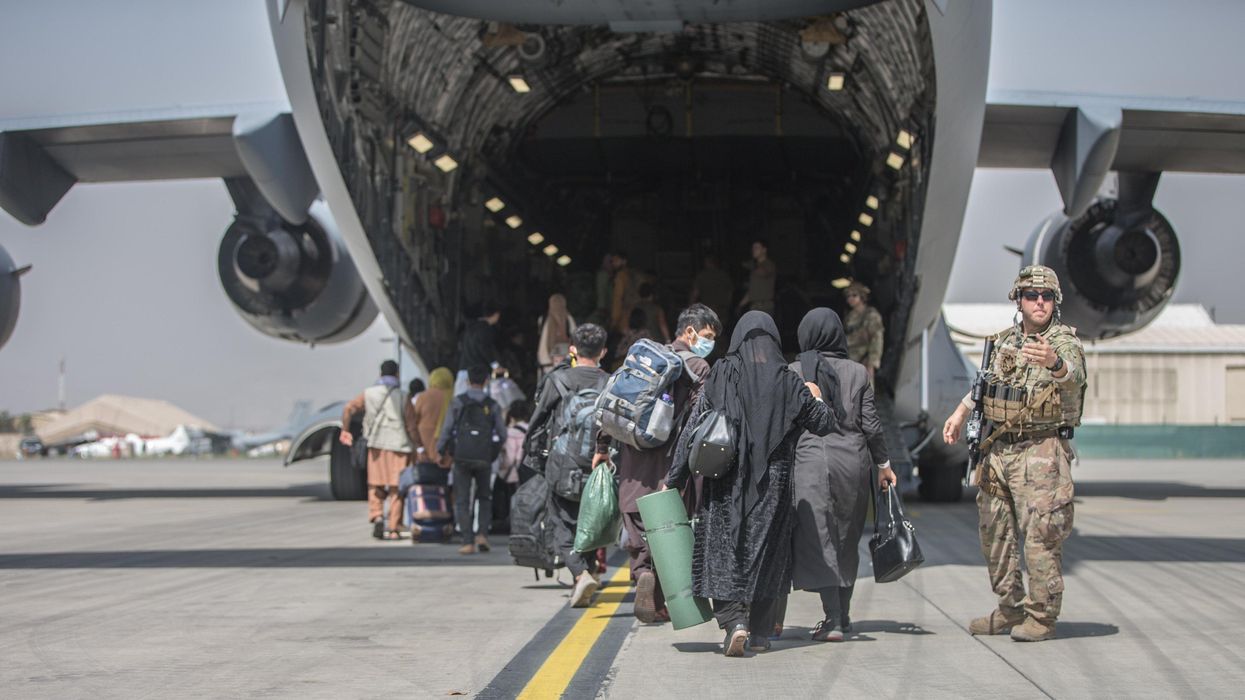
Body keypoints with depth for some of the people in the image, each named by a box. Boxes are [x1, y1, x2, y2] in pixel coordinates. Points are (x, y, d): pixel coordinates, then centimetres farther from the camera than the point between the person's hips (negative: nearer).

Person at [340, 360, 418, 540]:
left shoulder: (368, 393, 6)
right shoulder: (403, 397, 0)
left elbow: (348, 409, -3)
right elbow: (411, 426, -4)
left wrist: (345, 430, 10)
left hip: (376, 445, 2)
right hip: (398, 445, -1)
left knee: (375, 486, 12)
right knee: (396, 490, 3)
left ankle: (376, 516, -9)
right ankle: (394, 528, 2)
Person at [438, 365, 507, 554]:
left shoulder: (458, 402, -2)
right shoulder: (492, 405, 2)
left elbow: (447, 429, -4)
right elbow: (502, 435, 2)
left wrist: (442, 452, 8)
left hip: (462, 456, -1)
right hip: (484, 458, 1)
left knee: (462, 501, 4)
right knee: (484, 498, 17)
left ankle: (468, 542, -2)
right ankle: (482, 534, 1)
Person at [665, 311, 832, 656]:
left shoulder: (720, 377, -5)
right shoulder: (788, 382, -1)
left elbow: (692, 430, -5)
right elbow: (822, 424, 8)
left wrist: (674, 480, 0)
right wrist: (816, 398, 30)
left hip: (726, 483, -1)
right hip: (773, 484, 1)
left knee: (724, 551, 4)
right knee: (766, 552, 12)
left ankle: (734, 622, -14)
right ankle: (761, 632, 16)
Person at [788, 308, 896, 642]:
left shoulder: (793, 373, -1)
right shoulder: (857, 372, 5)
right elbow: (870, 424, 4)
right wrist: (884, 464, 14)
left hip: (811, 459, -3)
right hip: (854, 458, 3)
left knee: (819, 540, -3)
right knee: (847, 540, 15)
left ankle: (832, 619, -13)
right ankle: (843, 614, 25)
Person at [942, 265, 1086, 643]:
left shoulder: (1064, 343, -9)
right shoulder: (1005, 342, 11)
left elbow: (1073, 377, -32)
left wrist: (1053, 362, -53)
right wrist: (960, 412, 20)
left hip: (1041, 453, -7)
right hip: (997, 451, 7)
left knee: (1041, 537, -8)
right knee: (994, 534, 12)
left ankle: (1042, 617, 3)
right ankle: (1011, 609, 24)